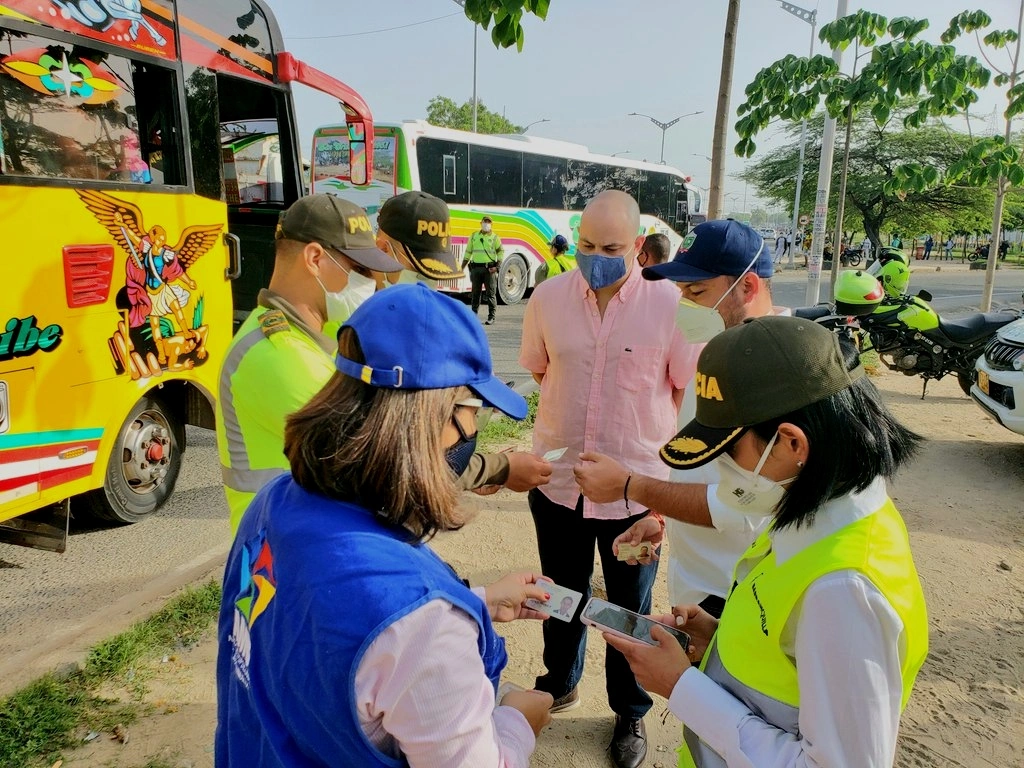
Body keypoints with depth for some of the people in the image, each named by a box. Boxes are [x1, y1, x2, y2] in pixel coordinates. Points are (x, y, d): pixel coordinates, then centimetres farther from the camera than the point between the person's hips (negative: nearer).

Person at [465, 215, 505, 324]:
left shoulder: (495, 237, 5)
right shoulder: (474, 236, 14)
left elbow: (501, 252, 3)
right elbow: (468, 251, 17)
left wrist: (497, 266, -8)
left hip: (489, 268, -3)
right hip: (476, 268, 3)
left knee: (491, 293, -2)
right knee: (475, 292, 8)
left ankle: (491, 316, 2)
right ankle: (474, 314, 17)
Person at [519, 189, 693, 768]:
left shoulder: (669, 305, -14)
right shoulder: (549, 297, -6)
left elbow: (689, 390, -2)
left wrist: (638, 430, -3)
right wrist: (570, 417, 7)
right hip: (558, 478, 3)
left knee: (630, 608, 17)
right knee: (563, 594, 23)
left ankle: (631, 713, 42)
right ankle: (561, 683, 50)